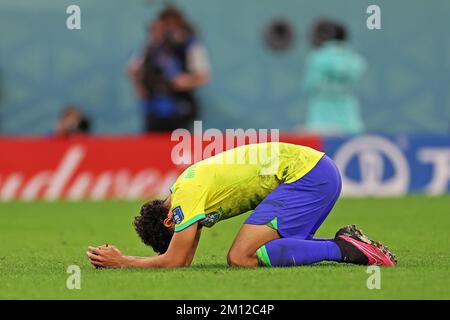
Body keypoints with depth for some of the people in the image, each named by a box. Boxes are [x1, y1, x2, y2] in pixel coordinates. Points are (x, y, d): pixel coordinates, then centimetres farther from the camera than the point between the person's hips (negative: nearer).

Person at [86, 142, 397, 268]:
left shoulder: (188, 194, -10)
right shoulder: (189, 187, 18)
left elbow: (174, 261, -9)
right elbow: (184, 261, 21)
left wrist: (121, 262, 2)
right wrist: (119, 259, 15)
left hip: (308, 175, -10)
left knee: (242, 257, -16)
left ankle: (343, 249, -17)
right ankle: (347, 243, 5)